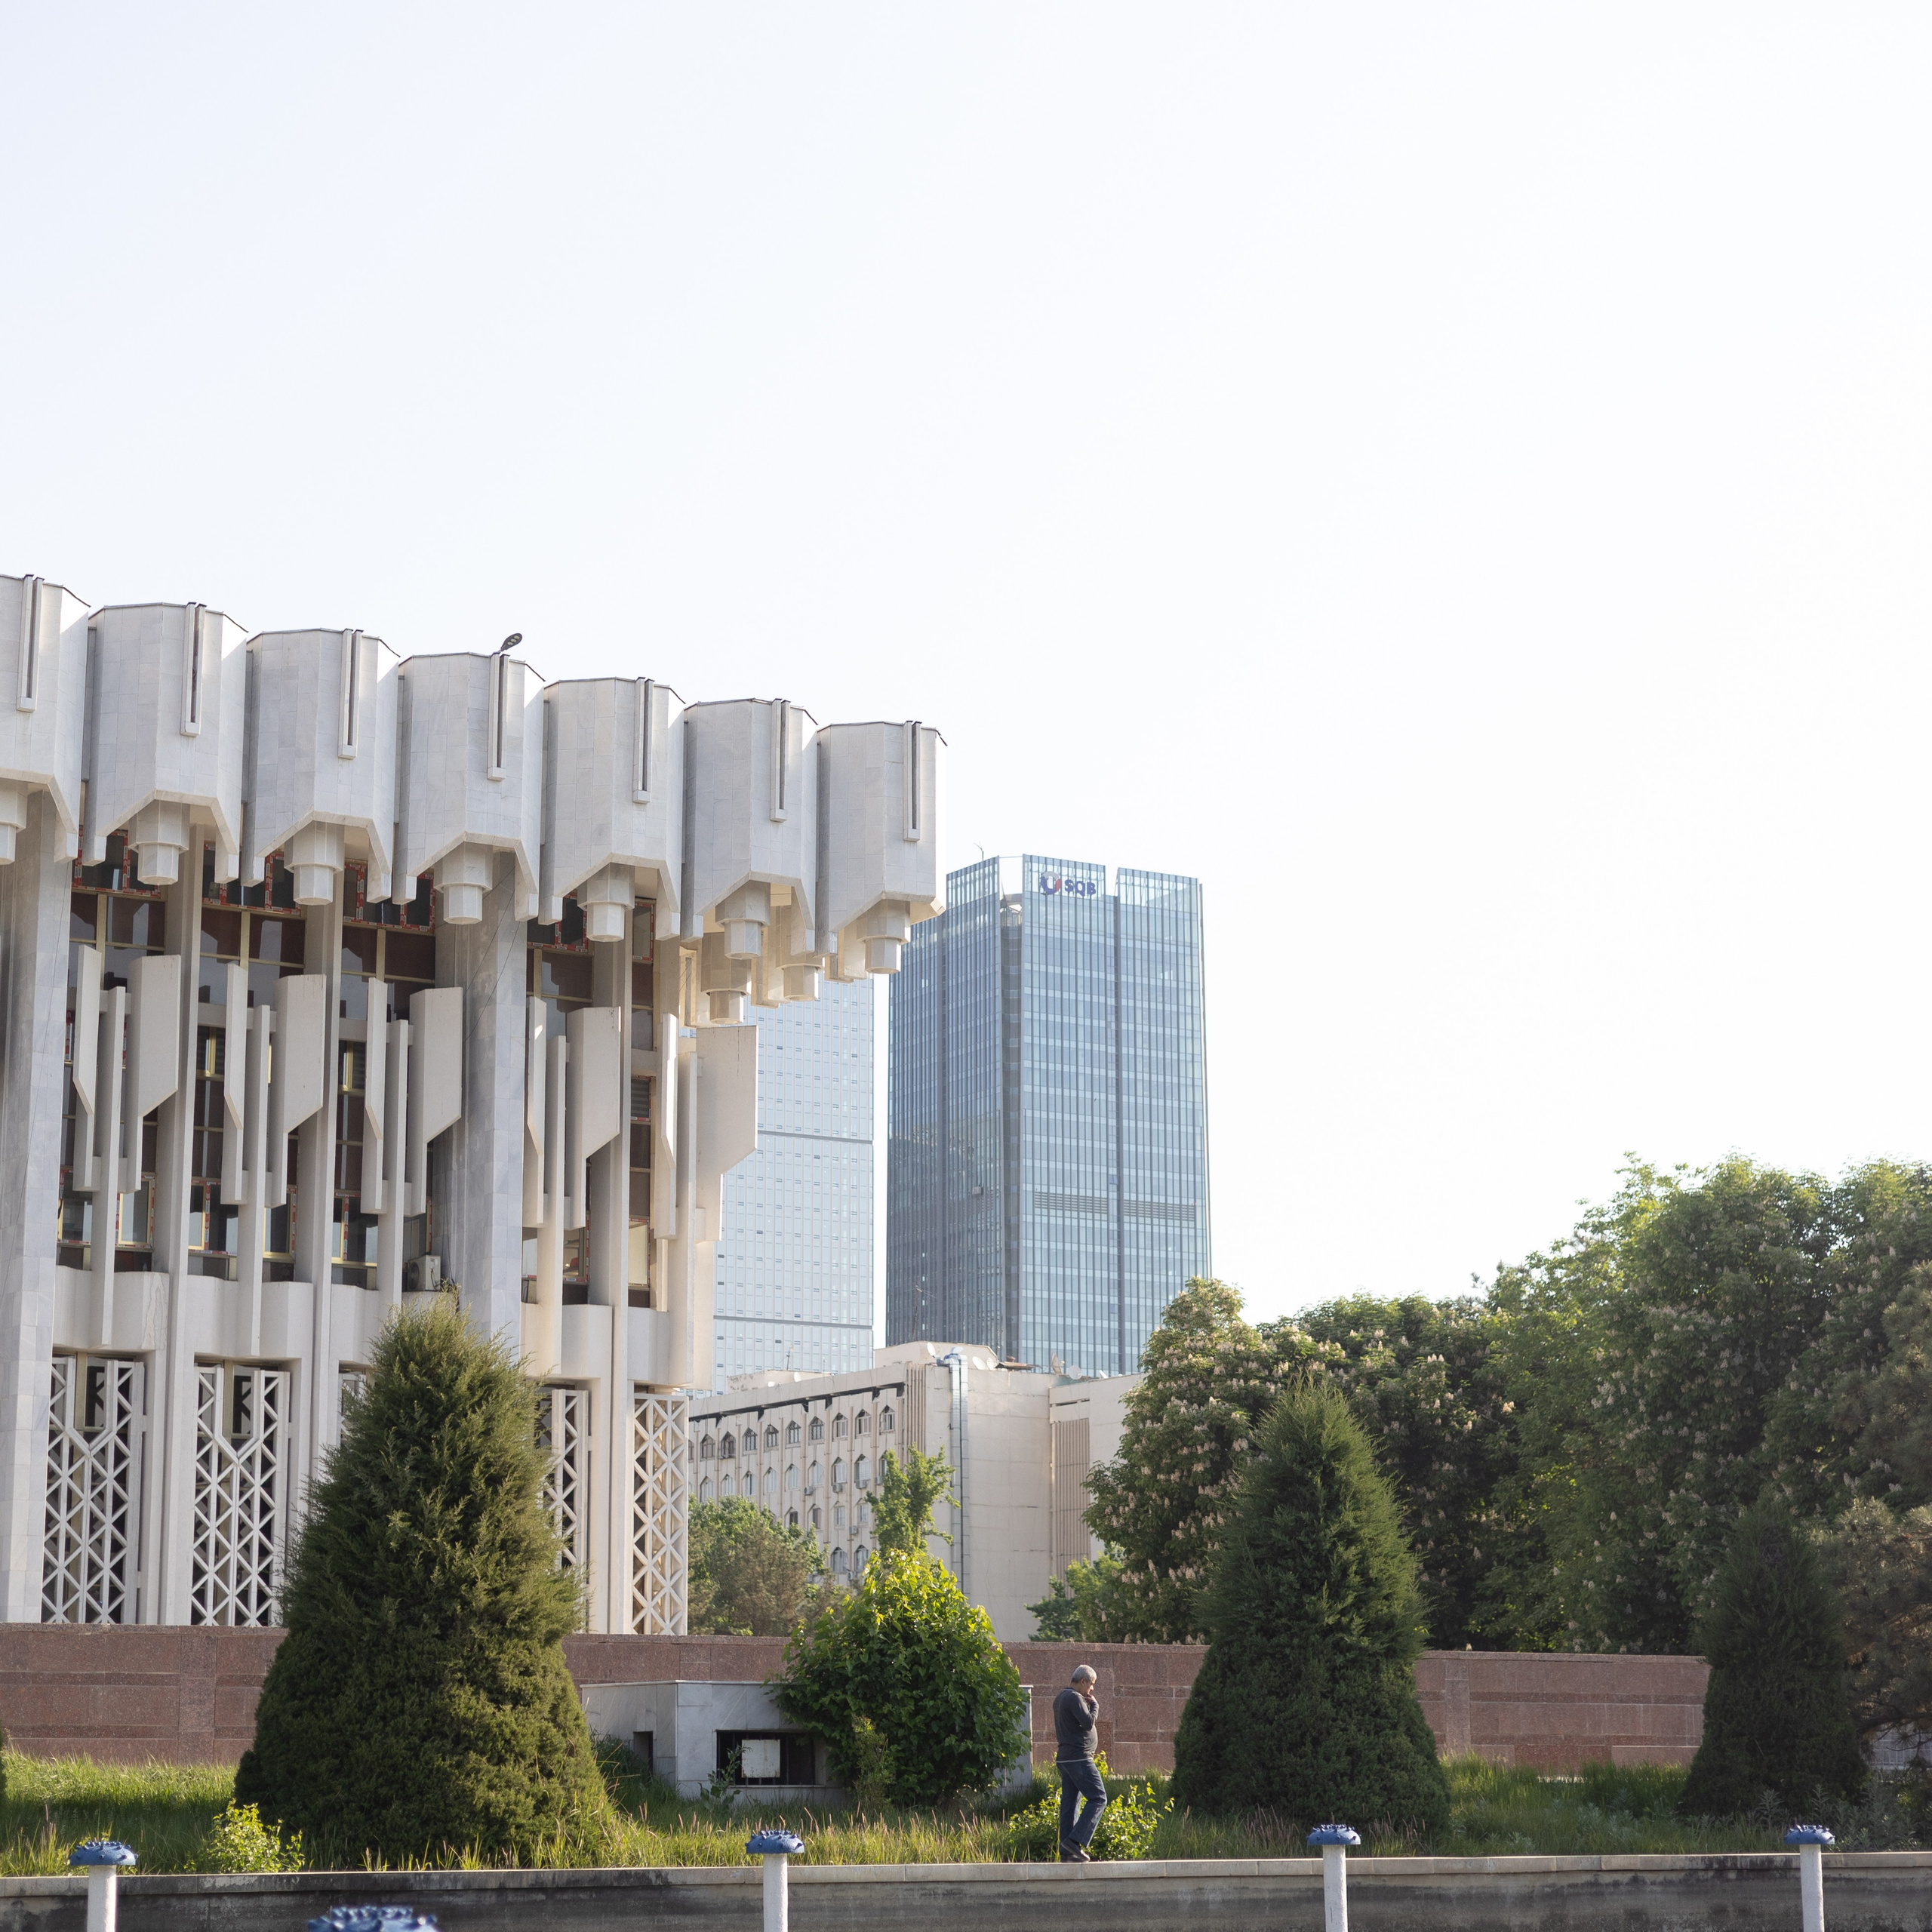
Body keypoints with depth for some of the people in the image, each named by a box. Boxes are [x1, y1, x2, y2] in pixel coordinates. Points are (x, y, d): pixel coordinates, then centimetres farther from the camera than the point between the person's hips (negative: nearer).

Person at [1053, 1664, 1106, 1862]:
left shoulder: (1060, 1699, 19)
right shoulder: (1074, 1698, -13)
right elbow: (1088, 1722, -22)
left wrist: (1089, 1706, 16)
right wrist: (1094, 1706, -5)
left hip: (1064, 1757, 10)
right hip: (1079, 1758, -10)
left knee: (1070, 1803, 7)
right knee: (1098, 1798, -9)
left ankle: (1067, 1853, 4)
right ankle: (1075, 1841, -18)